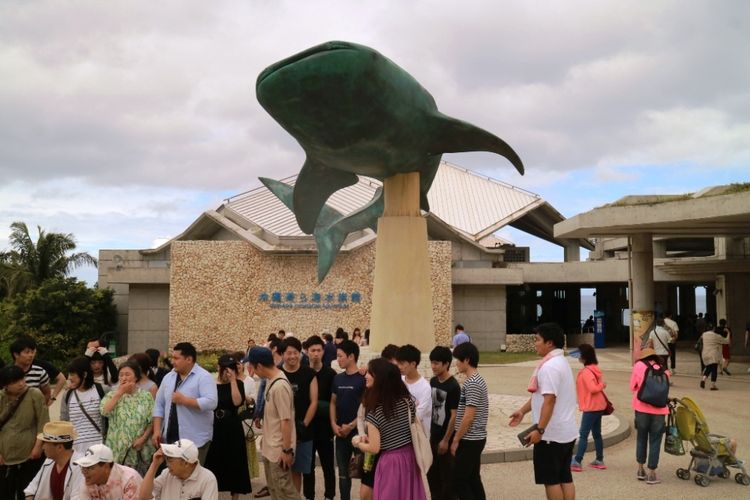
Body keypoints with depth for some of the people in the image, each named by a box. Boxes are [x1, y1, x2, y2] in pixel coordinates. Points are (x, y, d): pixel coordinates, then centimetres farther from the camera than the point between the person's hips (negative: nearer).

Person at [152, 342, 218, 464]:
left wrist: (184, 400, -19)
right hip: (170, 438, 6)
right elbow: (159, 405, 12)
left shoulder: (204, 377, -10)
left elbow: (211, 403, -22)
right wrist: (157, 431, 2)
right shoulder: (168, 377, 10)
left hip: (195, 440, -6)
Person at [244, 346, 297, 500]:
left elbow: (286, 420, -23)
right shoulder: (271, 381, 4)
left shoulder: (280, 385, -24)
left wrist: (287, 450, -20)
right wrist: (266, 437, 17)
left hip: (279, 449, -9)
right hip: (269, 446, 9)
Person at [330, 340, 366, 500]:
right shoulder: (338, 378, 8)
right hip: (340, 432, 6)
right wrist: (333, 424, -2)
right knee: (343, 472, 12)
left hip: (358, 431, -6)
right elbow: (333, 403, 12)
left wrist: (351, 426, -13)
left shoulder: (363, 379, -10)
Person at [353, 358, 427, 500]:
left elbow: (374, 448, -15)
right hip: (410, 458, 5)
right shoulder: (407, 399, -2)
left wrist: (358, 443, 6)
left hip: (390, 462, -5)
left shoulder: (375, 411, -17)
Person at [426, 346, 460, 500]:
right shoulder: (433, 381, 4)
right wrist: (429, 433, 13)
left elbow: (454, 416, -18)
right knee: (431, 473, 16)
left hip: (446, 438, -7)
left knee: (447, 474, 4)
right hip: (433, 435, 8)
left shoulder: (453, 387, -19)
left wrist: (446, 440, -16)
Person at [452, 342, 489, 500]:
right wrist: (459, 438, 18)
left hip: (469, 440, -10)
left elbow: (468, 416, -21)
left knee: (459, 480, -3)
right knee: (473, 478, 14)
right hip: (475, 439, 10)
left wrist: (456, 440, -14)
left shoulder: (472, 383, -19)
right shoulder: (476, 379, 12)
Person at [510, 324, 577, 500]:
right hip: (566, 432, 9)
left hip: (551, 434, -9)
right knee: (565, 478, 12)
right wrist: (522, 410, 25)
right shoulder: (560, 362, 15)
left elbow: (549, 400, -26)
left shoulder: (549, 366, -18)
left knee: (551, 480, 0)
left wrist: (539, 429, -24)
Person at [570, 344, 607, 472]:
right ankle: (599, 460, 20)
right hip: (597, 406, 9)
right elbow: (596, 386, 11)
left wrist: (602, 385, -10)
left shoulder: (586, 371, -18)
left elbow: (593, 388, -24)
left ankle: (577, 462, -8)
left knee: (583, 434, -8)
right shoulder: (594, 369, 11)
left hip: (591, 407, -9)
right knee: (596, 434, 14)